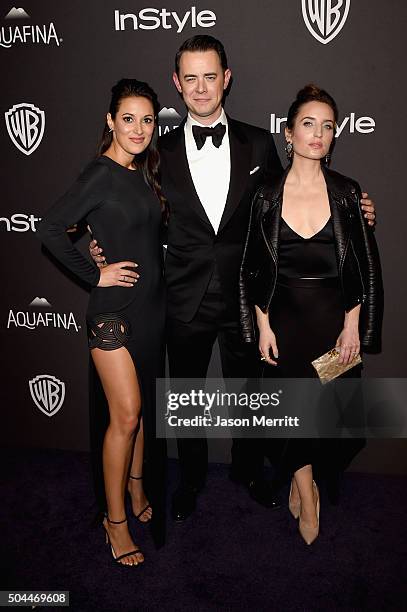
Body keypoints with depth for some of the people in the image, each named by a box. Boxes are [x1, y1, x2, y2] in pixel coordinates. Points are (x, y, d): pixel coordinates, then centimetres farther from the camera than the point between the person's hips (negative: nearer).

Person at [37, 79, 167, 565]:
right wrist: (95, 274, -15)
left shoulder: (142, 174, 10)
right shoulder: (100, 174, -13)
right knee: (125, 416, -3)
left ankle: (138, 489, 36)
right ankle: (116, 520, 14)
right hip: (114, 311, -7)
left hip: (151, 306, 8)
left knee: (142, 406, 17)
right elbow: (50, 228, -19)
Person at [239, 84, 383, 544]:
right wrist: (263, 325, -3)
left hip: (334, 318, 1)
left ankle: (301, 479, 39)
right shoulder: (267, 196, -1)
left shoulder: (347, 193, -1)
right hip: (284, 317, 0)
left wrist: (352, 326, -4)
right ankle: (308, 495, 26)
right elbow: (254, 268, 2)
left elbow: (364, 268, 1)